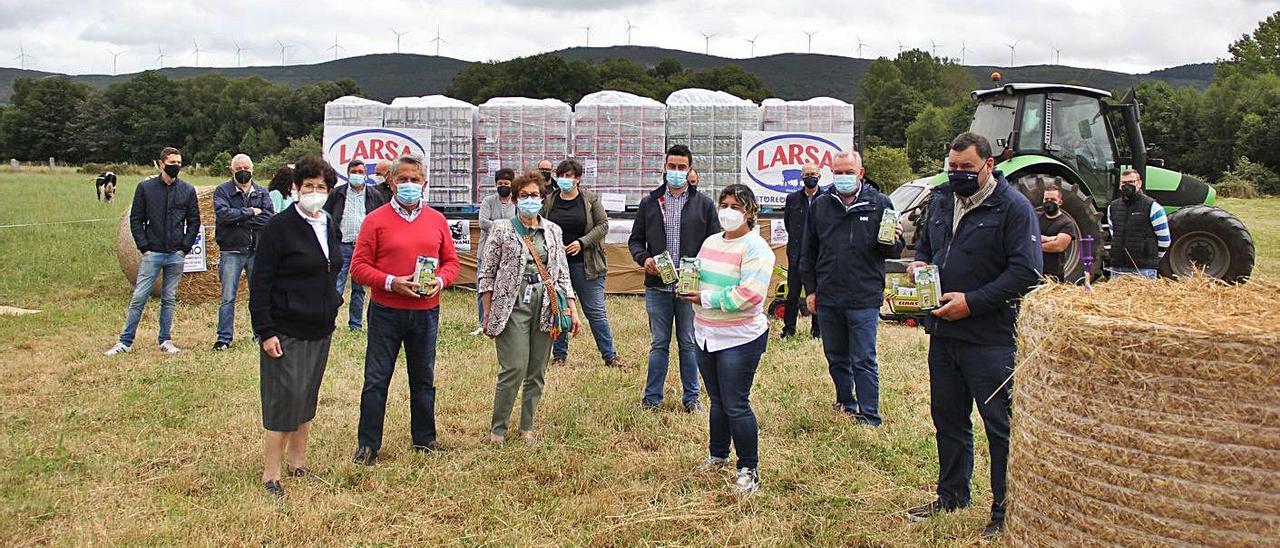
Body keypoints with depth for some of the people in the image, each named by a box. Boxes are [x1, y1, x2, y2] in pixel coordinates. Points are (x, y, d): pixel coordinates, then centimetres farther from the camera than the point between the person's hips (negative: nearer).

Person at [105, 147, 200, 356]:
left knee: (169, 300, 9)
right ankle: (125, 342, 4)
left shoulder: (187, 190, 5)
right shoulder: (146, 187, 1)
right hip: (152, 253, -2)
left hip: (176, 255, 2)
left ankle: (165, 341, 17)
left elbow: (194, 221, 9)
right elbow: (135, 220, 3)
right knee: (138, 298, -3)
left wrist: (185, 247, 0)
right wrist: (144, 247, -5)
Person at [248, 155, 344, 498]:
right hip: (286, 331, -7)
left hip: (320, 329, 7)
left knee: (308, 398, 14)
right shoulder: (279, 227, -11)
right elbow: (260, 283, -13)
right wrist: (265, 331, -17)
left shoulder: (330, 228, 10)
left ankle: (298, 462, 27)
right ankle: (271, 474, 4)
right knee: (285, 398, -6)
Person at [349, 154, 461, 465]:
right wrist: (391, 282, -19)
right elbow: (359, 266, -6)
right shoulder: (376, 220, -3)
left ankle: (424, 439, 26)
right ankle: (368, 444, 12)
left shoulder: (437, 220, 7)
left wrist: (440, 281, -10)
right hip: (386, 312, -3)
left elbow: (451, 261, 11)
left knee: (424, 379, 13)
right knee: (376, 379, 1)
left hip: (426, 313, 3)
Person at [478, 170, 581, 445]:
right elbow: (487, 273, 1)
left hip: (545, 306, 4)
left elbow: (562, 272, 15)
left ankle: (527, 427, 19)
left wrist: (572, 309, 8)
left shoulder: (552, 231, 12)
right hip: (513, 305, -4)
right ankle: (497, 429, 3)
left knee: (537, 372, 6)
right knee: (514, 369, -11)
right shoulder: (502, 229, 1)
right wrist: (488, 314, -3)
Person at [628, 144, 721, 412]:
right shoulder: (649, 202, 8)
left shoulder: (704, 204, 4)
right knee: (658, 344, 9)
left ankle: (691, 397, 19)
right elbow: (635, 240, 11)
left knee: (689, 344, 8)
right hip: (657, 287, 1)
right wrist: (644, 258, -9)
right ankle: (652, 397, 17)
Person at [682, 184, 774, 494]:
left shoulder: (755, 248, -14)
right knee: (717, 400, 19)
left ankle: (749, 470, 10)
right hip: (706, 335, 8)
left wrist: (706, 299, -20)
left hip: (739, 338, -7)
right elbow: (699, 277, 22)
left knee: (736, 406, -4)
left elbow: (750, 294, -24)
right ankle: (717, 455, 35)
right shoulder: (711, 242, 11)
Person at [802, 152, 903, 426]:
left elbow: (896, 251, 3)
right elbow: (808, 252, 12)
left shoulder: (879, 204, -2)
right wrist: (810, 289, 9)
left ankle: (870, 418, 6)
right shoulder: (820, 205, 6)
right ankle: (846, 403, 34)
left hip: (864, 298, -4)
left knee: (864, 361, -2)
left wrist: (892, 241, -20)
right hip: (827, 298, 4)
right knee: (836, 358, 16)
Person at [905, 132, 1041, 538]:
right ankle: (952, 496, 34)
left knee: (1001, 426, 1)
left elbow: (1025, 272, -16)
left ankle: (1006, 512, 12)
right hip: (942, 331, 7)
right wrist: (919, 265, 2)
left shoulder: (1013, 207, -10)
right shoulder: (940, 201, 12)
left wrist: (972, 302, -20)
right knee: (948, 419, 18)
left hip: (990, 337, -7)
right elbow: (924, 247, 26)